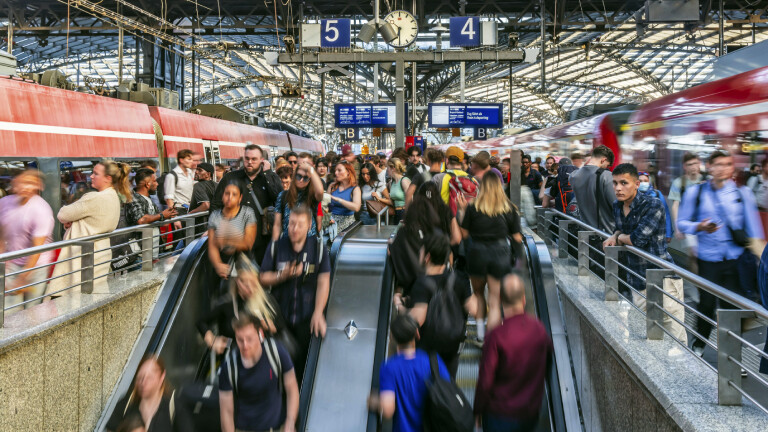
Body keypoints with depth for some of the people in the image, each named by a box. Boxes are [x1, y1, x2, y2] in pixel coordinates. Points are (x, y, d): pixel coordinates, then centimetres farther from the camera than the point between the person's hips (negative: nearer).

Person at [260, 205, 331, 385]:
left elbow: (323, 282, -3)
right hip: (280, 315, 1)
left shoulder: (318, 247, 1)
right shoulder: (276, 246, 3)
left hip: (307, 316, -1)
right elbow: (263, 278, 5)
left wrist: (318, 313, -11)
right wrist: (283, 275, -14)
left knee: (305, 362, 0)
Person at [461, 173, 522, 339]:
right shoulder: (509, 208, 0)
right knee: (495, 301, 4)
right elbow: (517, 237, 1)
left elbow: (464, 234, -1)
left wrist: (462, 210, 8)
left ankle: (480, 332, 24)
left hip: (477, 252, 0)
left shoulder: (472, 208, -4)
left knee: (478, 294, 23)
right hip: (501, 252, 0)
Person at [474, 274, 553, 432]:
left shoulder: (496, 336, -23)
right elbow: (549, 362, 7)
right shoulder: (539, 328, -10)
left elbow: (485, 380, -18)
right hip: (531, 412, 4)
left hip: (500, 414, -4)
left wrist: (478, 409, -2)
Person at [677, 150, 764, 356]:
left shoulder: (742, 192, 3)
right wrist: (699, 227, -16)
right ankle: (699, 345, 28)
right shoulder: (696, 192, 0)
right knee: (707, 305, 4)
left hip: (736, 259, 1)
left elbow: (753, 225, 7)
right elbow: (682, 222, 4)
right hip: (709, 259, 0)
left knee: (731, 307, 2)